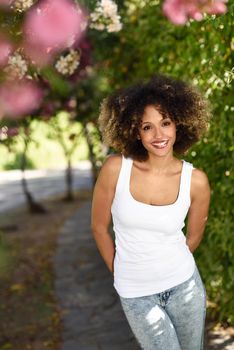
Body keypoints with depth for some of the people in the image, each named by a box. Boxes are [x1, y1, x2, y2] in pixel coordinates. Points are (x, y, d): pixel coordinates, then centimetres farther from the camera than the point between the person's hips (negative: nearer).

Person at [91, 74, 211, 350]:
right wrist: (119, 272, 8)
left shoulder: (196, 180, -12)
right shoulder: (116, 168, -16)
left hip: (184, 283, 2)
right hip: (136, 292, -2)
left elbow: (193, 236, 5)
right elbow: (99, 226, -3)